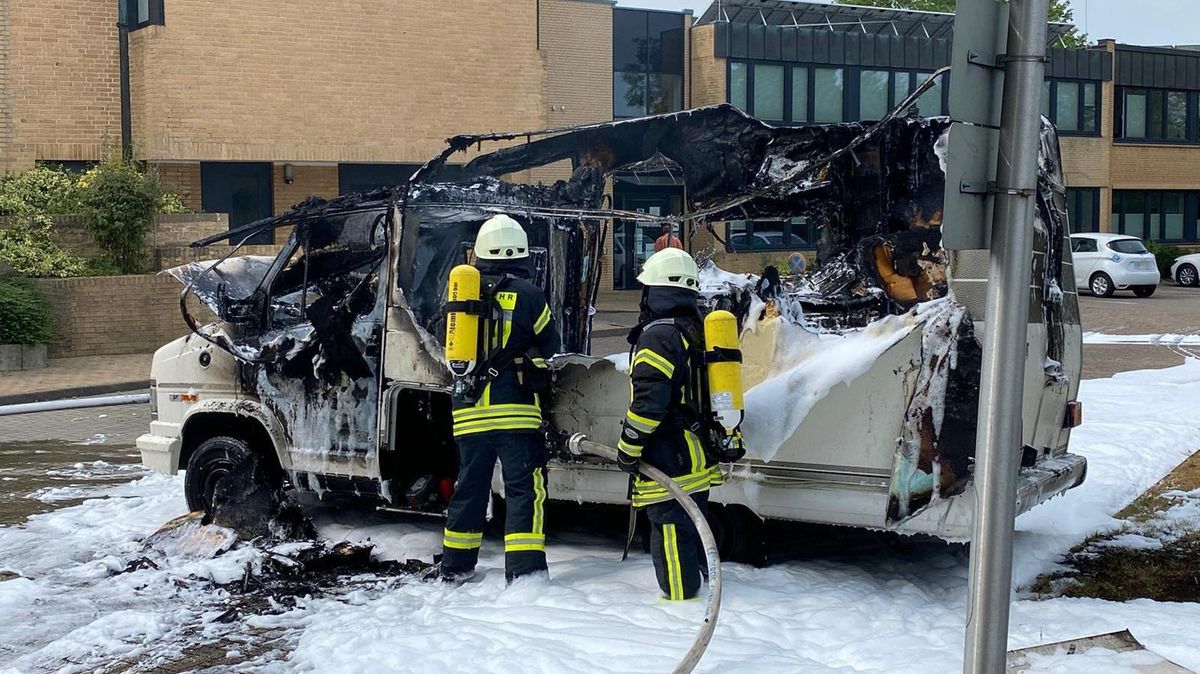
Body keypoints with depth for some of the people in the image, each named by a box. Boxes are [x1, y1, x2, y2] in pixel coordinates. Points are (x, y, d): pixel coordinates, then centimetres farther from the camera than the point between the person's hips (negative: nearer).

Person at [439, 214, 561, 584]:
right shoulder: (528, 294, -4)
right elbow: (550, 350, 5)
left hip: (468, 411, 5)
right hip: (515, 411, -5)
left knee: (469, 487, 16)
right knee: (525, 489, -1)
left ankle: (455, 567, 26)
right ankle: (524, 572, -7)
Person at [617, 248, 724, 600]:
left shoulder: (658, 335, -15)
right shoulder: (699, 331, 15)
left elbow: (648, 401, -21)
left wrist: (628, 448, -12)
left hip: (669, 463, -10)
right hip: (699, 461, 10)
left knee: (670, 532, -4)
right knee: (692, 528, 20)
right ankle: (698, 591, 30)